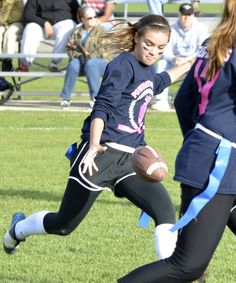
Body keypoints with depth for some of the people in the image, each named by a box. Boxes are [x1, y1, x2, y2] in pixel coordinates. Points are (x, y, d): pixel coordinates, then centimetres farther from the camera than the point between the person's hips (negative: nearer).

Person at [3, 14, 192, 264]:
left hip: (130, 159, 7)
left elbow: (160, 81, 43)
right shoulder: (123, 65, -11)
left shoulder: (147, 71, 15)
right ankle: (19, 229, 39)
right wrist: (94, 147, -34)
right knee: (64, 225, 8)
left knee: (165, 210, -17)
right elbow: (102, 107, -21)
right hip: (101, 155, -7)